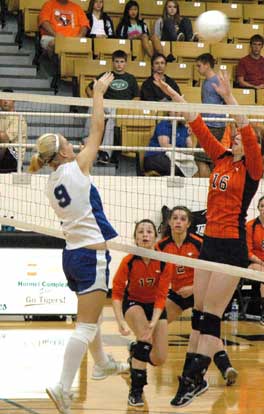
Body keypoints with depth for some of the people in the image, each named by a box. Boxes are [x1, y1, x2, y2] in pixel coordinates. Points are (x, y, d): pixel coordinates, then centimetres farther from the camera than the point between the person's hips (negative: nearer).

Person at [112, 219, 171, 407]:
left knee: (159, 359, -4)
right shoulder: (128, 261, -25)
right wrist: (121, 322, -33)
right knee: (145, 340, -32)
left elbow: (161, 297, -21)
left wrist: (153, 323, -33)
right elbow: (117, 293, -22)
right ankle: (136, 390, -22)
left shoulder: (164, 262, -22)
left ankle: (137, 356, 33)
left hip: (155, 306, 2)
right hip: (132, 302, -2)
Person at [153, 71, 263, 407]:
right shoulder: (222, 159, 10)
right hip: (210, 241, 7)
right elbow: (200, 128, 10)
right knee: (199, 313, 8)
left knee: (210, 315, -7)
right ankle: (195, 375, 14)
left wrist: (229, 99, -33)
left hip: (232, 246, -7)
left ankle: (192, 380, -7)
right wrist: (176, 97, 3)